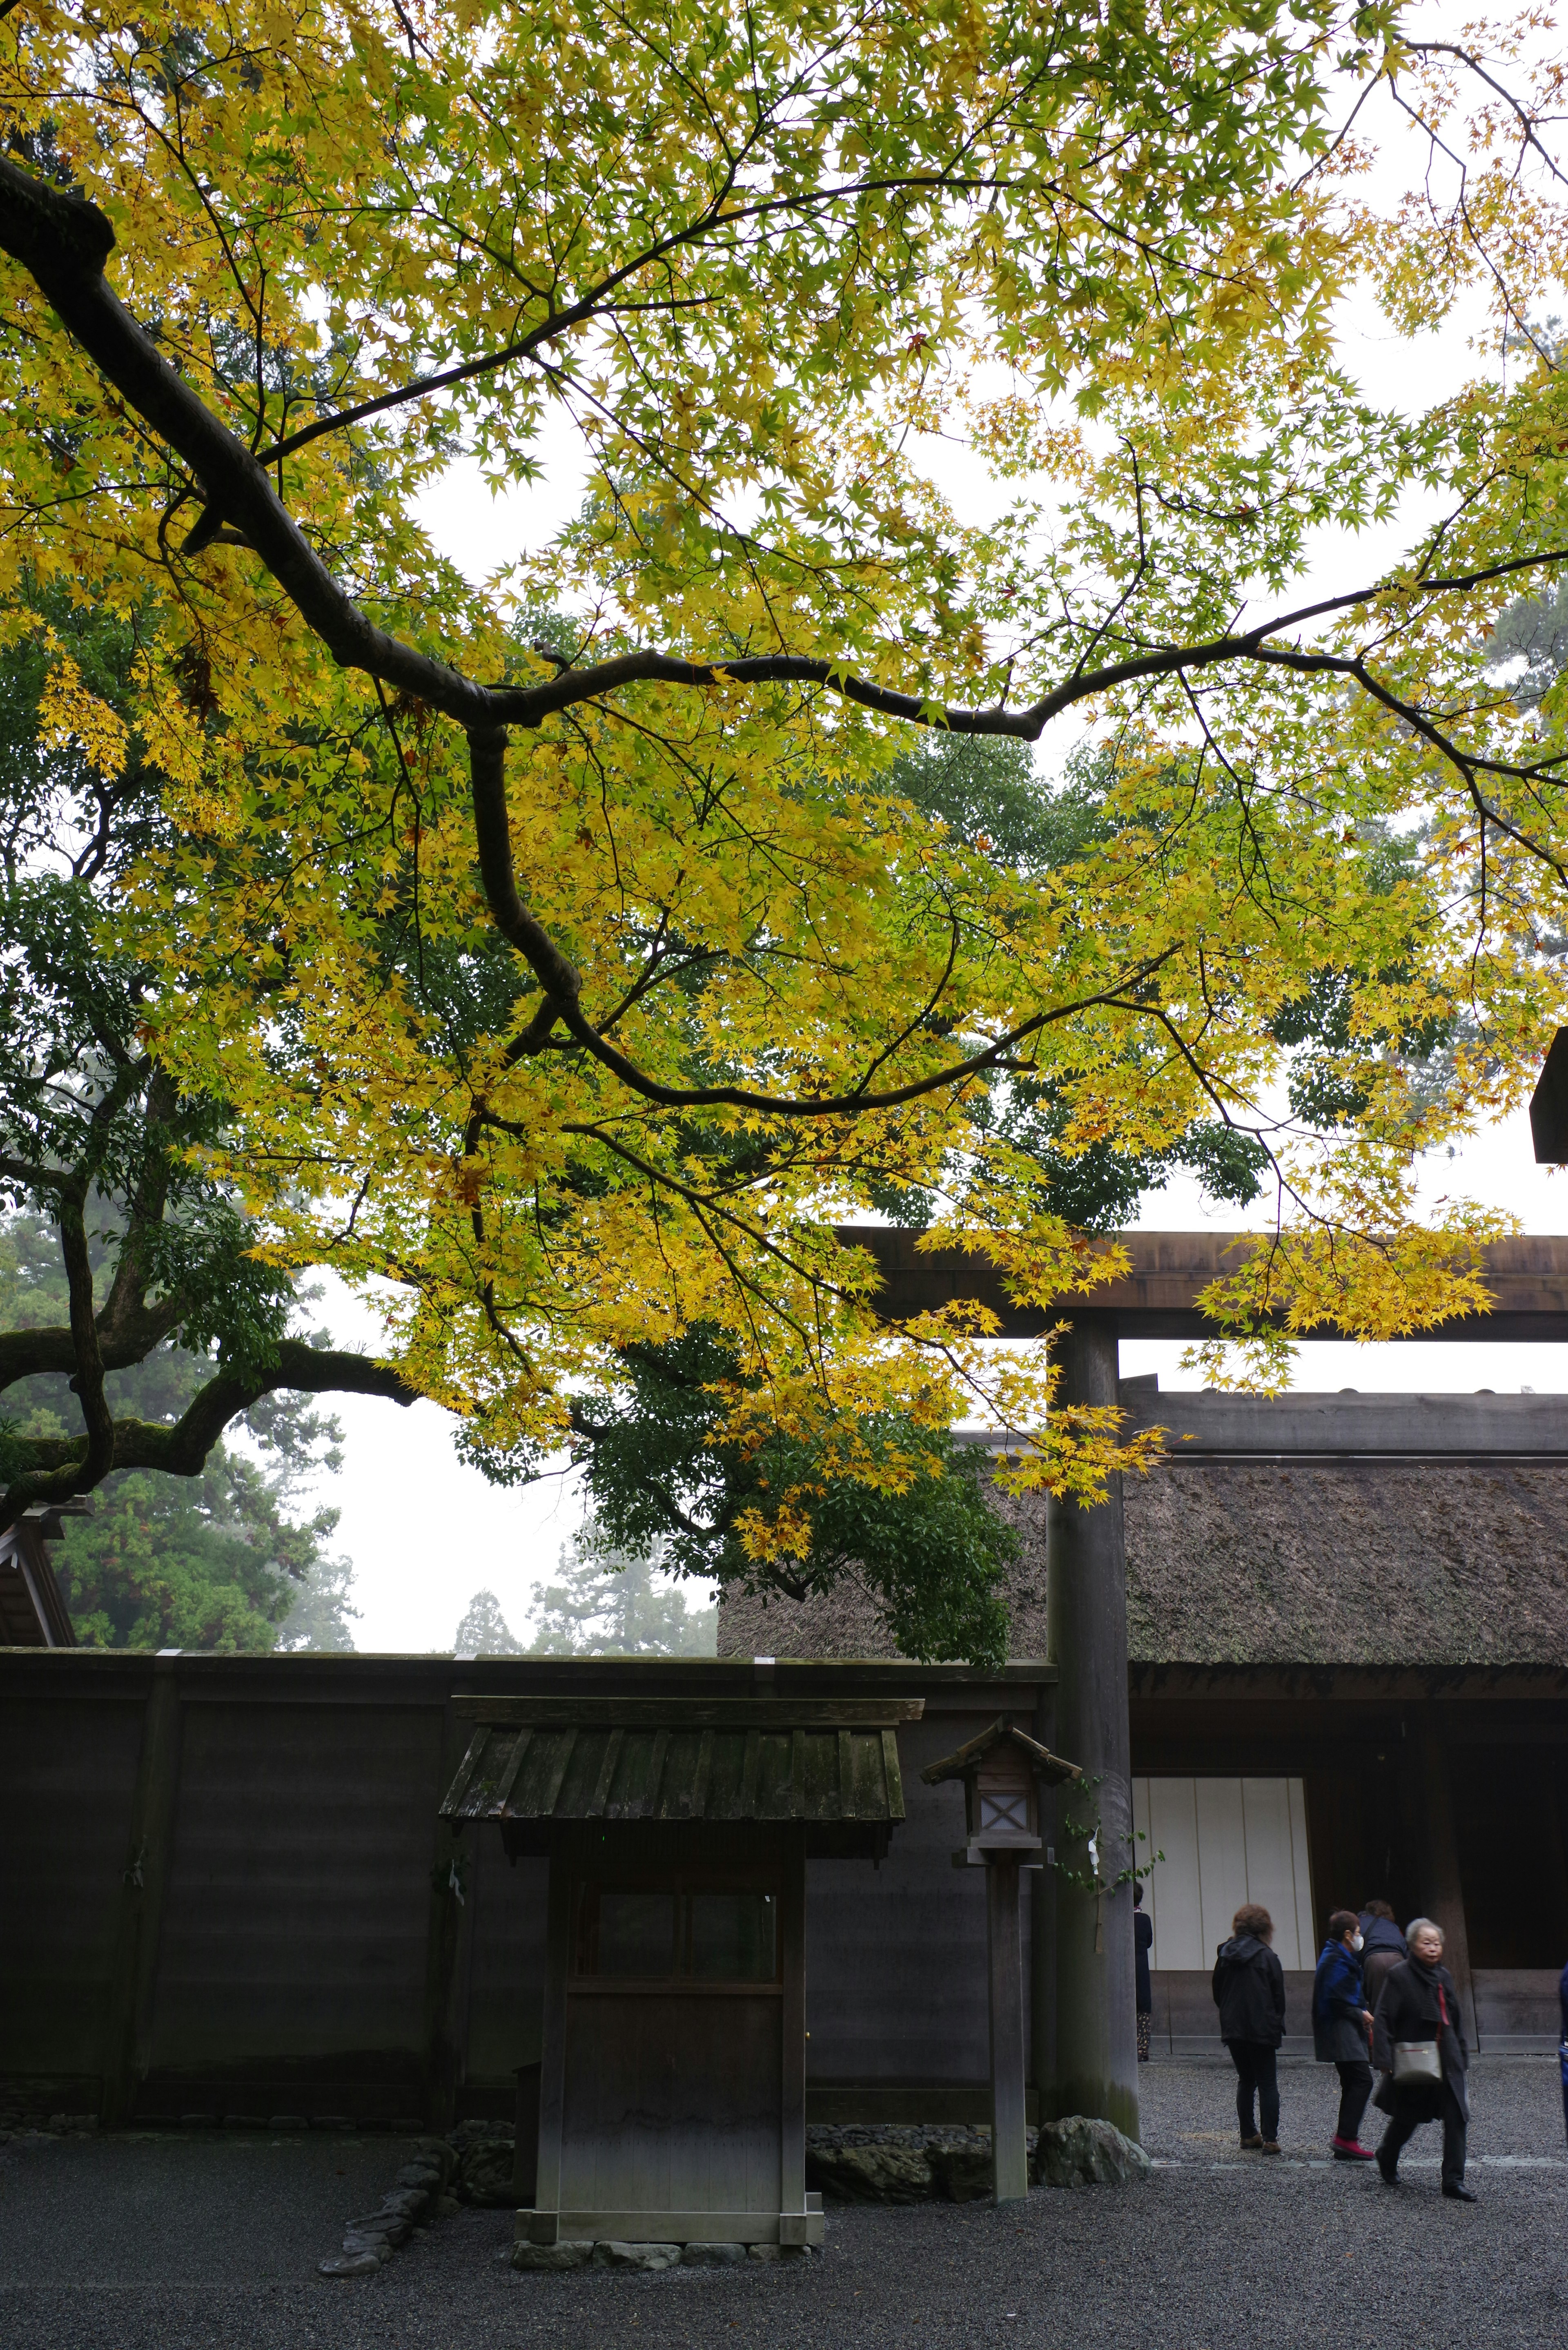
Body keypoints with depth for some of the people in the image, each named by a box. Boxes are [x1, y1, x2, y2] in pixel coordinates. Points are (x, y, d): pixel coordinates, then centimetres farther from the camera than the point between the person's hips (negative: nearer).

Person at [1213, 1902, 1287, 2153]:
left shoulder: (1224, 1954, 4)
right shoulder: (1266, 1956, -9)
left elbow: (1217, 1993, 10)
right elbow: (1279, 1996, -6)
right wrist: (1277, 2024, 8)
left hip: (1232, 2029, 4)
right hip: (1262, 2029, -4)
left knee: (1245, 2080, 16)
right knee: (1267, 2083, 3)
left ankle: (1248, 2134, 17)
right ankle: (1270, 2139, -2)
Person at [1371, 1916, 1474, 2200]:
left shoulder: (1444, 1976, 8)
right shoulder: (1400, 1976, -12)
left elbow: (1455, 2020, 18)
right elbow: (1383, 2019, -15)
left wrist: (1461, 2055, 15)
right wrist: (1386, 2061, -23)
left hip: (1447, 2061, 5)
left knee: (1457, 2118, -5)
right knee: (1407, 2118, 11)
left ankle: (1454, 2181, 2)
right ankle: (1387, 2160, 38)